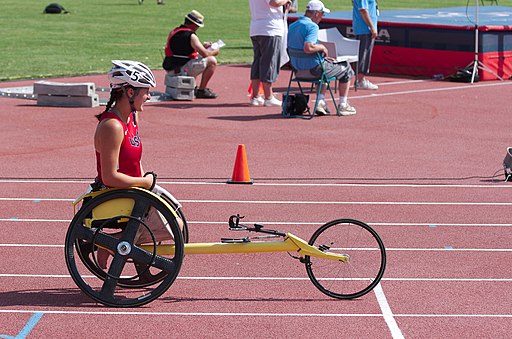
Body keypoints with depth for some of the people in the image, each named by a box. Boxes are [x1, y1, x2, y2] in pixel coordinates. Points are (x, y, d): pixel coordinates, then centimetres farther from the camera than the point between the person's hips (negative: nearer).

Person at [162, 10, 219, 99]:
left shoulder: (173, 32, 14)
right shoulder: (190, 35, -14)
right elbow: (205, 53, -16)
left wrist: (202, 46, 25)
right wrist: (215, 52, 6)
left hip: (171, 69, 10)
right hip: (182, 70, -10)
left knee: (197, 57, 33)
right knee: (212, 61, -5)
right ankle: (201, 91, -1)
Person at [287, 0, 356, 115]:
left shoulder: (291, 26, 9)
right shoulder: (312, 26, -19)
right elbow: (308, 48, -34)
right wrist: (322, 47, -13)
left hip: (297, 68, 8)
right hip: (313, 69, -8)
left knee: (324, 63, 38)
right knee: (346, 68, 16)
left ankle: (320, 102, 23)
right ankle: (343, 105, 19)